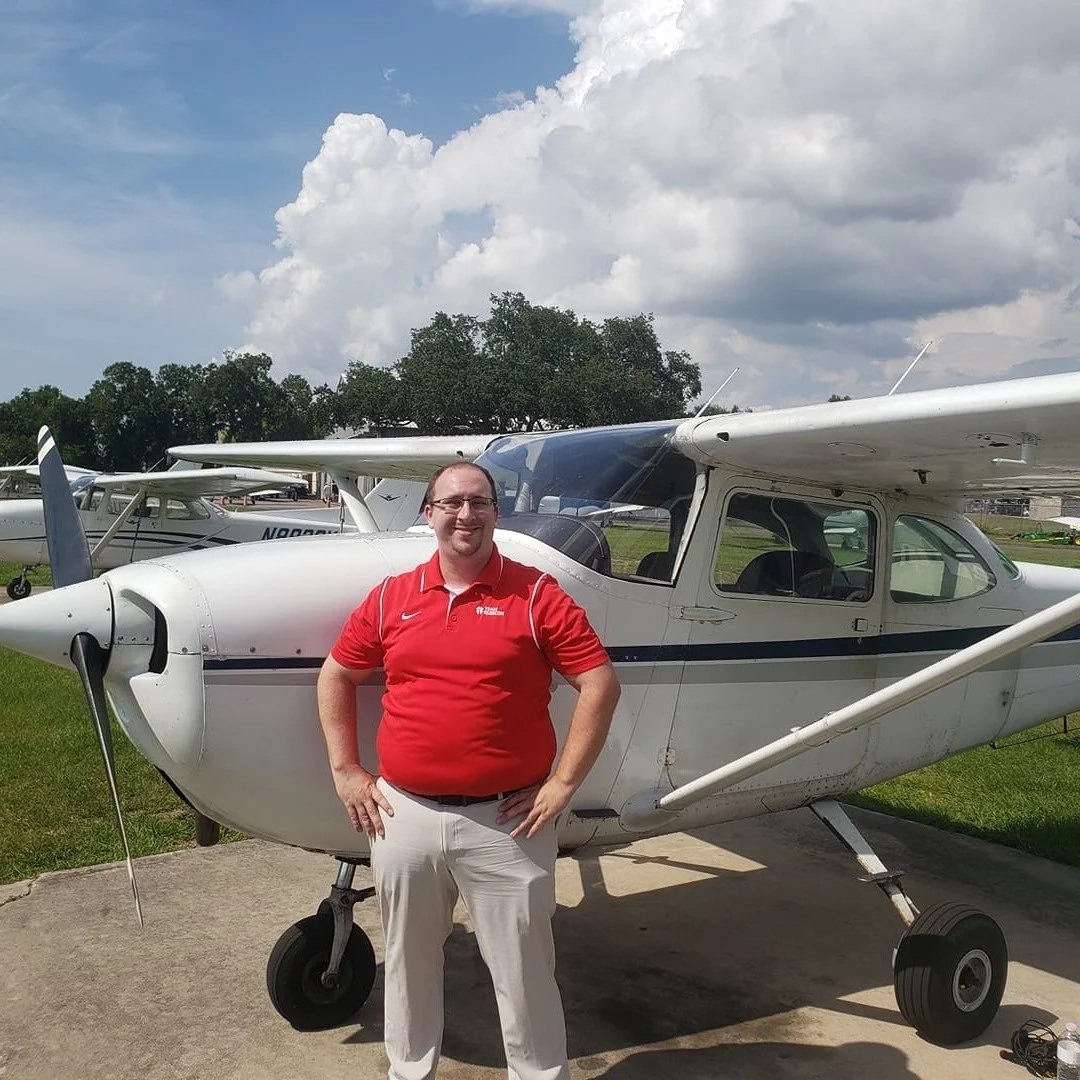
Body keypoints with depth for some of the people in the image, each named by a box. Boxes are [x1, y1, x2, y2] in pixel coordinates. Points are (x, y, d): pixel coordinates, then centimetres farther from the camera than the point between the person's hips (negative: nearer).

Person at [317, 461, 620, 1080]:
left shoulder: (537, 595, -5)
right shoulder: (391, 598, 4)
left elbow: (601, 684, -7)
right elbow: (336, 678, 14)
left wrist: (563, 783, -10)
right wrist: (345, 771, 8)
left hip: (505, 821, -3)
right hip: (403, 814, 4)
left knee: (525, 971, 9)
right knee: (409, 962, 21)